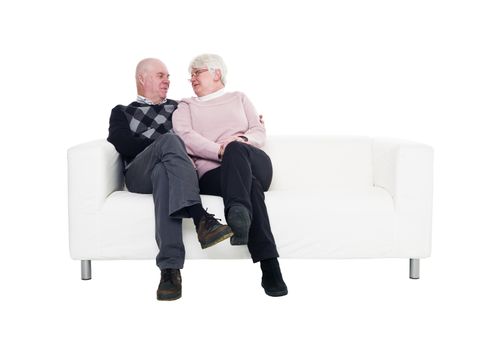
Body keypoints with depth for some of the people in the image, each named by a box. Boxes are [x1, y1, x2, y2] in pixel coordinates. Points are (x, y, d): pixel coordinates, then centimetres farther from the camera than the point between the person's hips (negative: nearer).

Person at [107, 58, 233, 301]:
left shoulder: (178, 108, 35)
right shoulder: (122, 112, 25)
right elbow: (122, 143, 3)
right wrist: (163, 145, -10)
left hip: (165, 169, 2)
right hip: (138, 174, -1)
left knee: (163, 173, -38)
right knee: (169, 140, -34)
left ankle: (170, 269, -53)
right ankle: (201, 219, -51)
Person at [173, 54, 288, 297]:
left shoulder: (238, 98, 30)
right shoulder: (186, 107, 25)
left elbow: (260, 132, 15)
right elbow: (186, 137, 2)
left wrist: (242, 141, -10)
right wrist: (220, 150, -17)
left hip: (256, 165, 1)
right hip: (212, 174, -1)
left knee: (236, 149, -36)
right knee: (250, 186, -37)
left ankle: (238, 212, -61)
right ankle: (270, 269, -52)